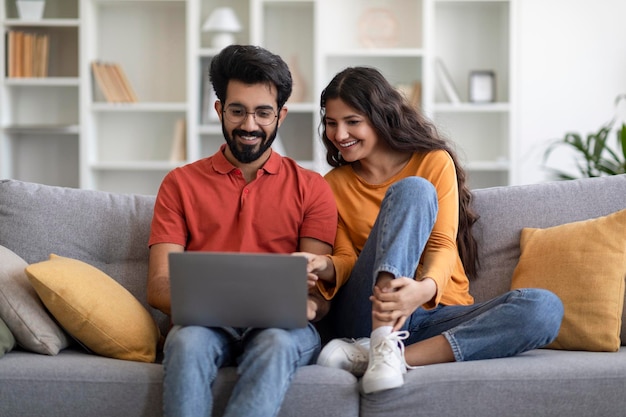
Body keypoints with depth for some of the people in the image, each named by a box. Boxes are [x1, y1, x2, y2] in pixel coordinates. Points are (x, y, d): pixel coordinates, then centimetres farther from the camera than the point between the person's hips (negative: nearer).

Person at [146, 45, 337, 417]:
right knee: (188, 341, -35)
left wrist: (304, 305, -20)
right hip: (205, 323, 1)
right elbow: (158, 285, 6)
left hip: (282, 327, 0)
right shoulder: (181, 184, 16)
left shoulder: (311, 188, 15)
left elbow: (321, 295, 6)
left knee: (275, 343, -36)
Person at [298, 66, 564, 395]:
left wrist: (425, 289, -29)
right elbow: (346, 258, 6)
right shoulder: (334, 185, 14)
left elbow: (443, 245, -6)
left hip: (437, 315, 1)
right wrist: (324, 267, -20)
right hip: (364, 316, -1)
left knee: (545, 308, -28)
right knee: (412, 190, -23)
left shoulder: (435, 162, 7)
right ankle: (383, 345, -39)